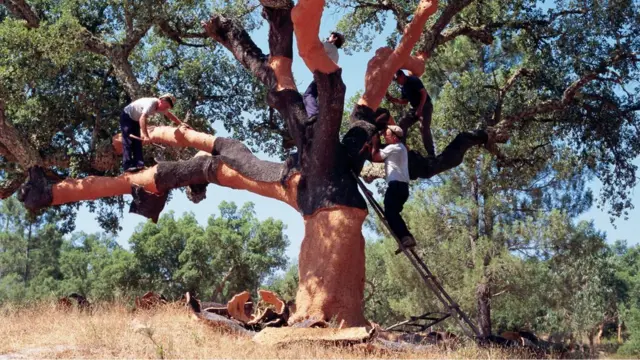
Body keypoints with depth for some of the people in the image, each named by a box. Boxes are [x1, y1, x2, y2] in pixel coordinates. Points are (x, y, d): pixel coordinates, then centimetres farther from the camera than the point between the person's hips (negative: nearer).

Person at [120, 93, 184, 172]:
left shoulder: (161, 107, -6)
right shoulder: (152, 103, -34)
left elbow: (169, 115, 14)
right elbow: (142, 118, -44)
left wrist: (181, 123, 9)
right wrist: (146, 135, -47)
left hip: (135, 120, 9)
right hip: (126, 116, -9)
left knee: (137, 142, 4)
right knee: (128, 142, -13)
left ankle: (138, 164, 2)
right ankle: (127, 166, -16)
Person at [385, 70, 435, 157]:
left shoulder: (413, 80, -13)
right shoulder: (402, 88, 10)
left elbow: (424, 93, -18)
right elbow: (405, 101, 14)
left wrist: (420, 108, -23)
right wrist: (391, 98, 1)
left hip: (425, 106, -8)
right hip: (415, 108, 8)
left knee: (424, 128, -21)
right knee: (402, 124, -1)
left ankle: (431, 153, -22)